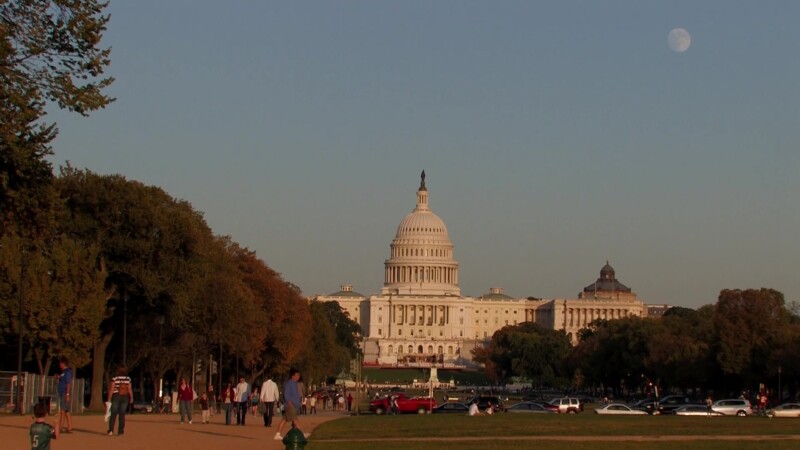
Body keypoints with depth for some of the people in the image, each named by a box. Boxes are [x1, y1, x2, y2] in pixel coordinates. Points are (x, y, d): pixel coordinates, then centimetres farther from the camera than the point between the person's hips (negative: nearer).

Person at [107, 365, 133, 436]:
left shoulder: (114, 379, -9)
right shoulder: (128, 379, -3)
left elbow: (111, 389, -11)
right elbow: (130, 389, -2)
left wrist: (109, 399, -6)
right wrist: (131, 398, 11)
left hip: (116, 397, -2)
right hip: (125, 398, 2)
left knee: (113, 414, 2)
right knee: (122, 414, 8)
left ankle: (111, 430, -10)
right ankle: (120, 431, 5)